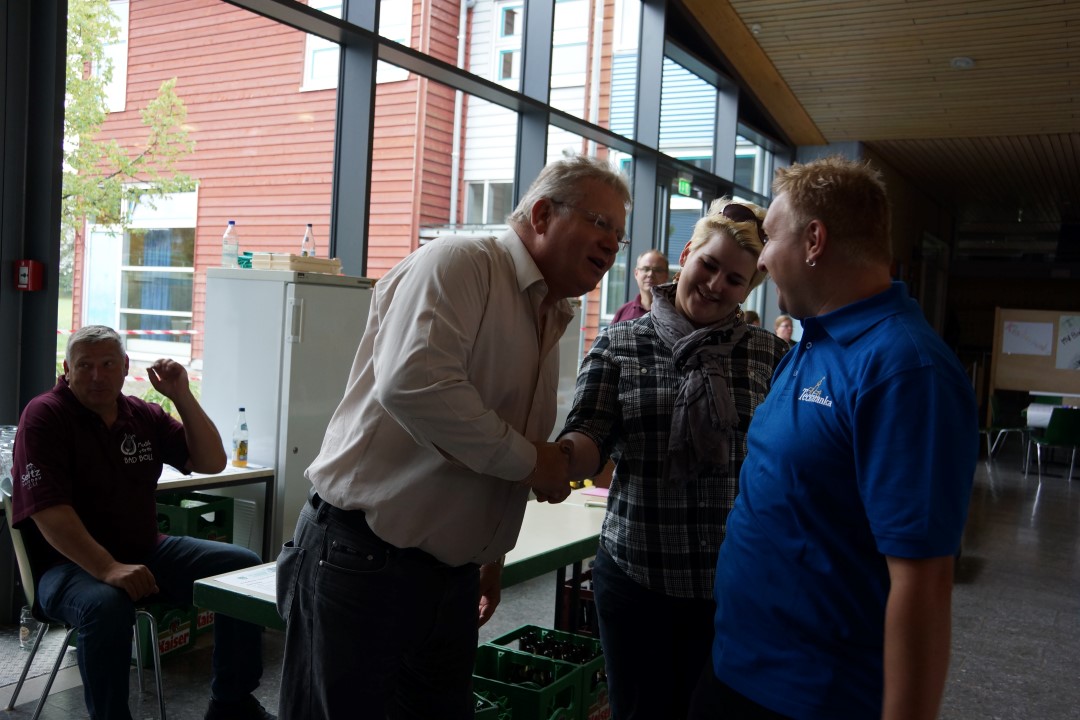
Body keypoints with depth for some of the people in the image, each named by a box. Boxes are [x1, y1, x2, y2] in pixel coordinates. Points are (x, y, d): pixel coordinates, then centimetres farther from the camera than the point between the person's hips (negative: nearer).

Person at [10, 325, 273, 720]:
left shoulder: (144, 415, 9)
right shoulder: (45, 415, -8)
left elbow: (211, 462, 6)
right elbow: (47, 509, -20)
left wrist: (182, 395, -6)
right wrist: (108, 569, -32)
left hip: (147, 551, 6)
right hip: (70, 564, -6)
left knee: (243, 565, -6)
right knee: (106, 605, -39)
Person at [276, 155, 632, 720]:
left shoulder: (551, 321, 15)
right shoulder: (461, 264, -13)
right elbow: (412, 381, -31)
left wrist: (491, 554, 25)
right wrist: (527, 459, -19)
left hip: (454, 575, 9)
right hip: (362, 561, -8)